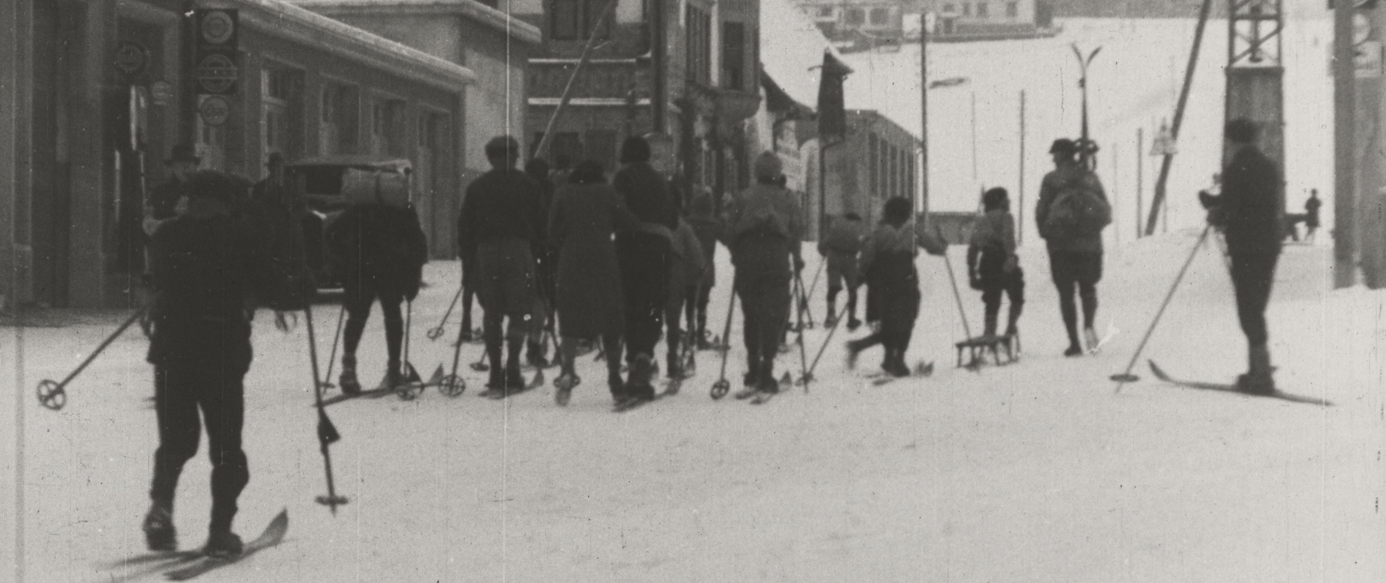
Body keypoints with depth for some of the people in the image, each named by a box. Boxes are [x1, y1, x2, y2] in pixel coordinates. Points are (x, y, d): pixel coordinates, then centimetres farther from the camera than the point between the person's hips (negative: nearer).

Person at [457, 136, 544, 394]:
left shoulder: (477, 187, 9)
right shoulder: (528, 185, 4)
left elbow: (465, 226, 9)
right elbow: (541, 223, 3)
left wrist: (469, 256, 16)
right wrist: (541, 254, 11)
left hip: (485, 250, 2)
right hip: (518, 250, -2)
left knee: (492, 314, 8)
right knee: (519, 311, 2)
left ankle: (496, 375, 5)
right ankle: (512, 369, -11)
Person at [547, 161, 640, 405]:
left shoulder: (563, 194, 6)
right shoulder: (607, 193, 6)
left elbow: (553, 231, 2)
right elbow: (628, 223, 0)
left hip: (571, 265, 0)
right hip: (604, 263, 0)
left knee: (572, 321, 2)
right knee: (610, 322, 10)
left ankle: (567, 370, -23)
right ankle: (615, 381, 13)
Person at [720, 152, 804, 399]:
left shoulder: (743, 198, 12)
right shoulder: (788, 199, 10)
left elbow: (726, 226, 2)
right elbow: (796, 229, 0)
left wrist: (735, 252, 13)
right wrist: (796, 256, 12)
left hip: (746, 260, 2)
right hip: (776, 258, -2)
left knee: (751, 316, 10)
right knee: (774, 314, -1)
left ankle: (753, 374, 9)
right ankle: (766, 371, -11)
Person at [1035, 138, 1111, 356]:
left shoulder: (1051, 179, -5)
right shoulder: (1091, 177, 6)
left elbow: (1041, 210, -6)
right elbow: (1106, 210, 8)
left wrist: (1045, 233, 10)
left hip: (1061, 244, -3)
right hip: (1089, 243, 3)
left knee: (1066, 294, 5)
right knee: (1088, 289, 16)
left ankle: (1074, 342, -1)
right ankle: (1089, 325, -11)